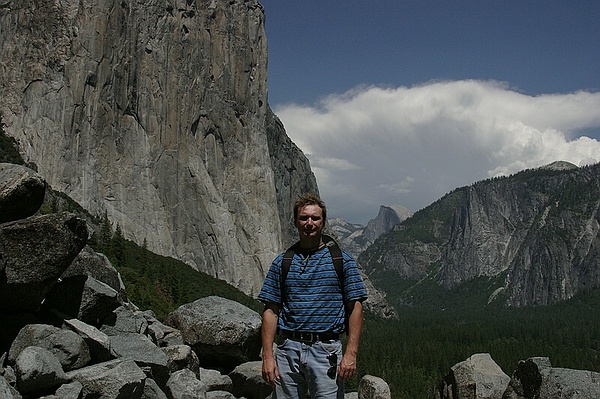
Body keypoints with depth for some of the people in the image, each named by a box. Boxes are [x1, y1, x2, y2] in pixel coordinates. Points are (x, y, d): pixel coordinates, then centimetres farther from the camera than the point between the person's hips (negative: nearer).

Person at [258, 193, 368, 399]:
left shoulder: (343, 260, 4)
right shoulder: (281, 262, 9)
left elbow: (355, 307, 0)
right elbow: (271, 310, 6)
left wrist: (351, 353, -9)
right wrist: (268, 356, -2)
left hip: (326, 351, -2)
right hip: (288, 349, 2)